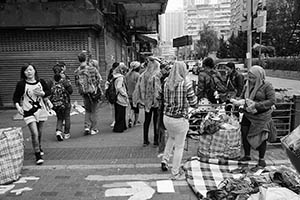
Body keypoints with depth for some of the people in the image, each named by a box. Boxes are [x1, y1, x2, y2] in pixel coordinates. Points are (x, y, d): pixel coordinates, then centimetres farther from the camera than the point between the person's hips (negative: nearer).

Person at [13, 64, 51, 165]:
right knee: (34, 133, -12)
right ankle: (38, 156, -2)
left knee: (39, 132, 17)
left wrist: (42, 93, -10)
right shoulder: (21, 84, -8)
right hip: (28, 112, -3)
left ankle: (39, 148, 44)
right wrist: (18, 106, -21)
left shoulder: (41, 82, -1)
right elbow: (15, 97, -3)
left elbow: (48, 91, 11)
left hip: (40, 110, 3)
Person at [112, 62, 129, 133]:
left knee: (118, 113, 15)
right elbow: (119, 88, -25)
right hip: (121, 98, -10)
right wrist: (125, 95, -16)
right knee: (120, 114, -2)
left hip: (117, 98, 10)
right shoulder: (120, 77, -16)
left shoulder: (115, 76, 12)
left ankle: (122, 126, 26)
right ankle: (118, 128, 5)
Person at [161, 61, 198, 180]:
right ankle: (175, 173, 23)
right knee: (179, 147, 12)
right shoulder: (186, 84, -15)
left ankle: (164, 160, 33)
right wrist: (194, 96, 8)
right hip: (180, 120, -5)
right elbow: (194, 104, -9)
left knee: (171, 137, 34)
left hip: (167, 117, 5)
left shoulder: (167, 83, 0)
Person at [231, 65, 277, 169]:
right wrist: (239, 102, -8)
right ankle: (247, 155, 27)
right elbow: (243, 97, 15)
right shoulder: (247, 86, 7)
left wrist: (257, 105, -23)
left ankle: (261, 160, 19)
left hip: (262, 116, -5)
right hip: (248, 116, 5)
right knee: (244, 135, 6)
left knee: (261, 137, 2)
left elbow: (272, 101, -14)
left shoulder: (267, 86, -9)